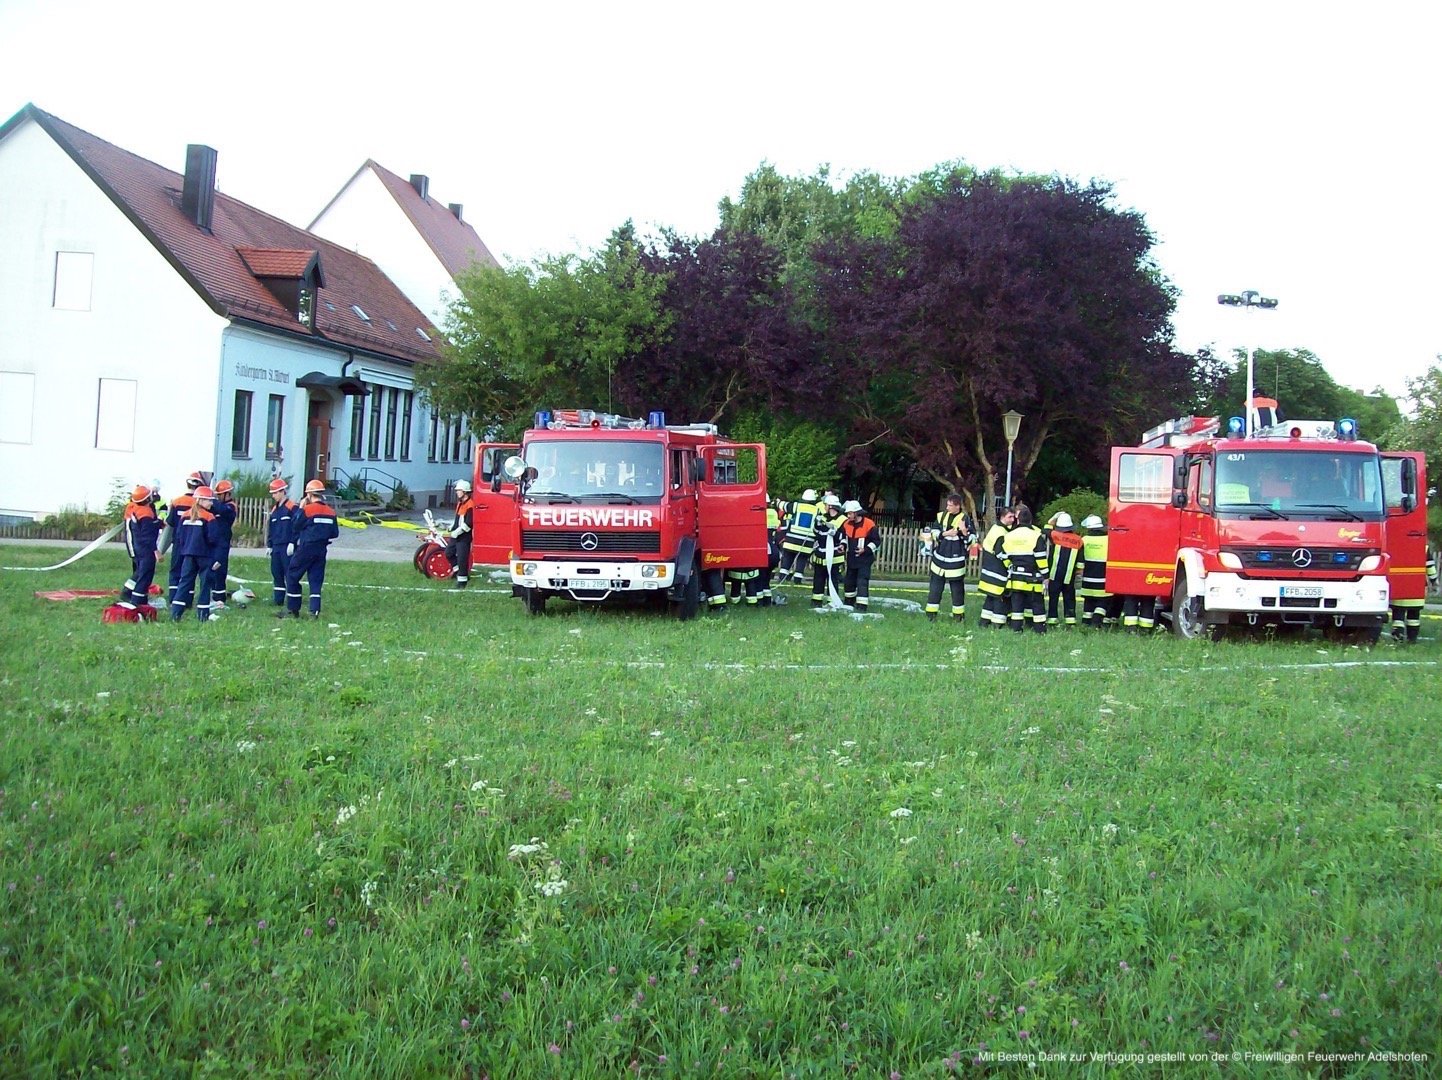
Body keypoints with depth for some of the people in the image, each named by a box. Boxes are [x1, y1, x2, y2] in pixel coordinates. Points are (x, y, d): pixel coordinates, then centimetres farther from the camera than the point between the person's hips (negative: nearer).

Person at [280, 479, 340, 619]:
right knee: (316, 581, 8)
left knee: (292, 577, 7)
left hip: (306, 549, -5)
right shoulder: (331, 511, 5)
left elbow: (295, 526, -3)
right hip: (322, 550, 5)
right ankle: (315, 611, 0)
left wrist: (300, 508, 4)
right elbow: (335, 533, 8)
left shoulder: (307, 509, -12)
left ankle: (293, 610, 10)